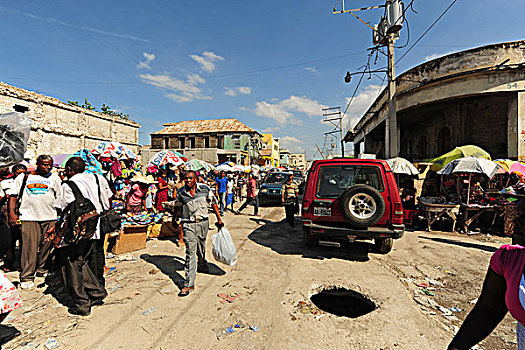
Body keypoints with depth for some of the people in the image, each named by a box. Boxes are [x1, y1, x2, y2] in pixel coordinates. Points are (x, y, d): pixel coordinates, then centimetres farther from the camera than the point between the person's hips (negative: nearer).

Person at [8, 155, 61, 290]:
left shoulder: (55, 178, 12)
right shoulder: (23, 177, 9)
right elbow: (13, 195, 9)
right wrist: (12, 213, -3)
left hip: (50, 217, 2)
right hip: (29, 217, -1)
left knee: (47, 246, 7)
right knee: (29, 247, -3)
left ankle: (42, 270, 24)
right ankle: (26, 276, 6)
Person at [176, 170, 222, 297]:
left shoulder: (205, 189, -6)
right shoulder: (181, 192, -4)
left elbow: (213, 203, 5)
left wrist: (219, 219, 6)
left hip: (203, 222, 1)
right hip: (188, 224, -1)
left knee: (201, 247, 18)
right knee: (190, 252, -8)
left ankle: (202, 264, 51)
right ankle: (189, 284, -4)